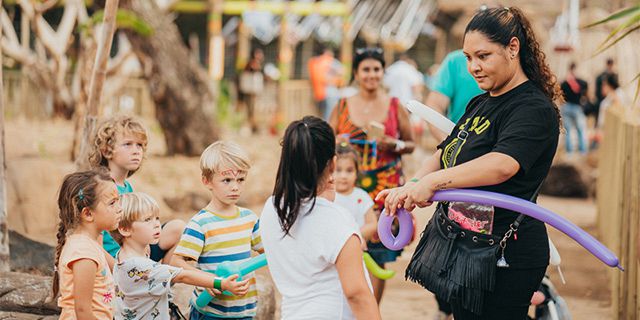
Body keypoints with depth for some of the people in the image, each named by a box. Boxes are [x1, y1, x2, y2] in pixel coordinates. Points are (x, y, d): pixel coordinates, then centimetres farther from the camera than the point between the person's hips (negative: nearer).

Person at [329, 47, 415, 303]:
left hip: (386, 188, -1)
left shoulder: (395, 106, 6)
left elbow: (411, 144, 11)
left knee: (377, 257, -2)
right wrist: (337, 142, -8)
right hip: (350, 189, 1)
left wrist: (395, 145, -9)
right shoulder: (343, 107, 8)